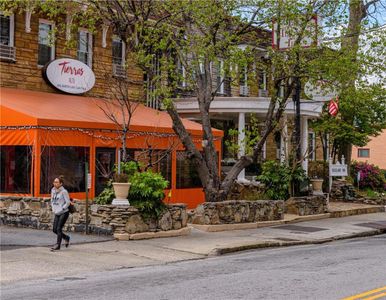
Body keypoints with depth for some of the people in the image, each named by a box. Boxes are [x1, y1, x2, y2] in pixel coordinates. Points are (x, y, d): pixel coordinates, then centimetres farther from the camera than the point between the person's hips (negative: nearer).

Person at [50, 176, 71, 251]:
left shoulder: (64, 191, -13)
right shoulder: (53, 190, 7)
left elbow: (68, 202, -13)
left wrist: (61, 209, -15)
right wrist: (53, 209, 7)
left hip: (64, 213, -7)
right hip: (57, 214, 7)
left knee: (59, 229, -9)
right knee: (54, 229, 6)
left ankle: (57, 245, -2)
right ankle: (66, 238, 28)